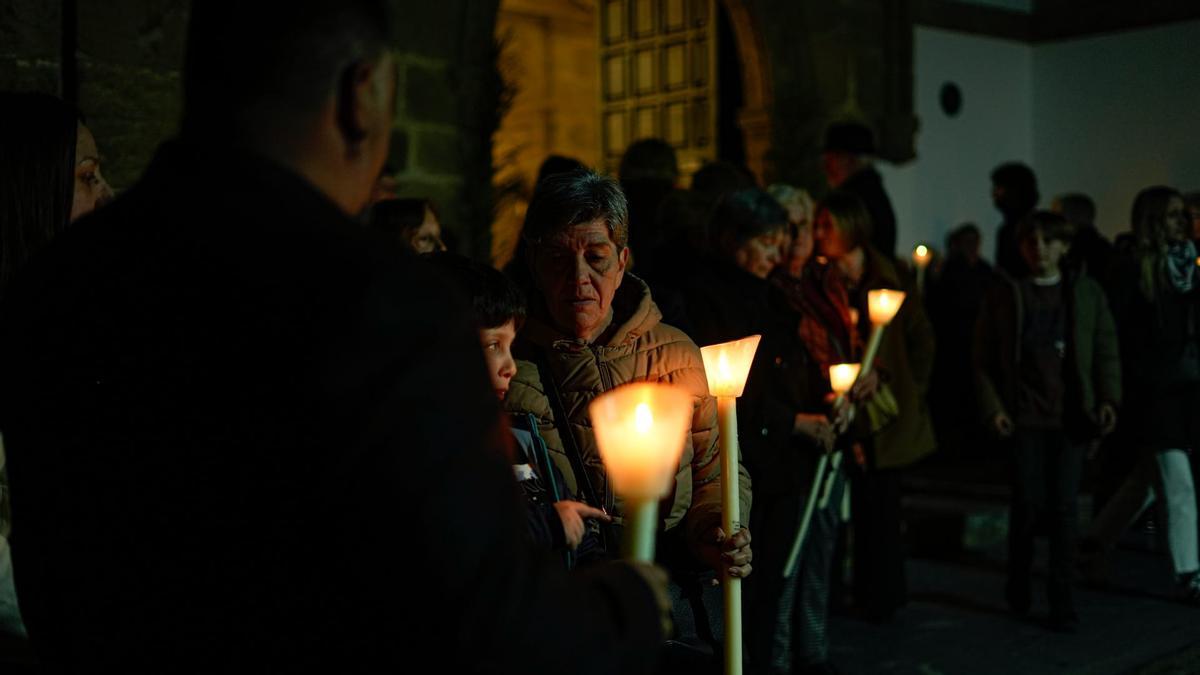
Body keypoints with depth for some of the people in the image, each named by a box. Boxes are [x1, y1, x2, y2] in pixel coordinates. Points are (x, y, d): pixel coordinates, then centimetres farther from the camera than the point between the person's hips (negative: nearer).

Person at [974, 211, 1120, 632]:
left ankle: (1061, 601, 8)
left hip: (1071, 415, 1)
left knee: (1064, 506, -2)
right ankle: (1018, 585, 21)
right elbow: (984, 358, 5)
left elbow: (1106, 352, 8)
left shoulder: (1087, 293, 8)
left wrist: (1108, 399, -6)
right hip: (1023, 415, -1)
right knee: (1029, 502, -4)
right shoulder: (1004, 293, 4)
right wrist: (992, 407, -5)